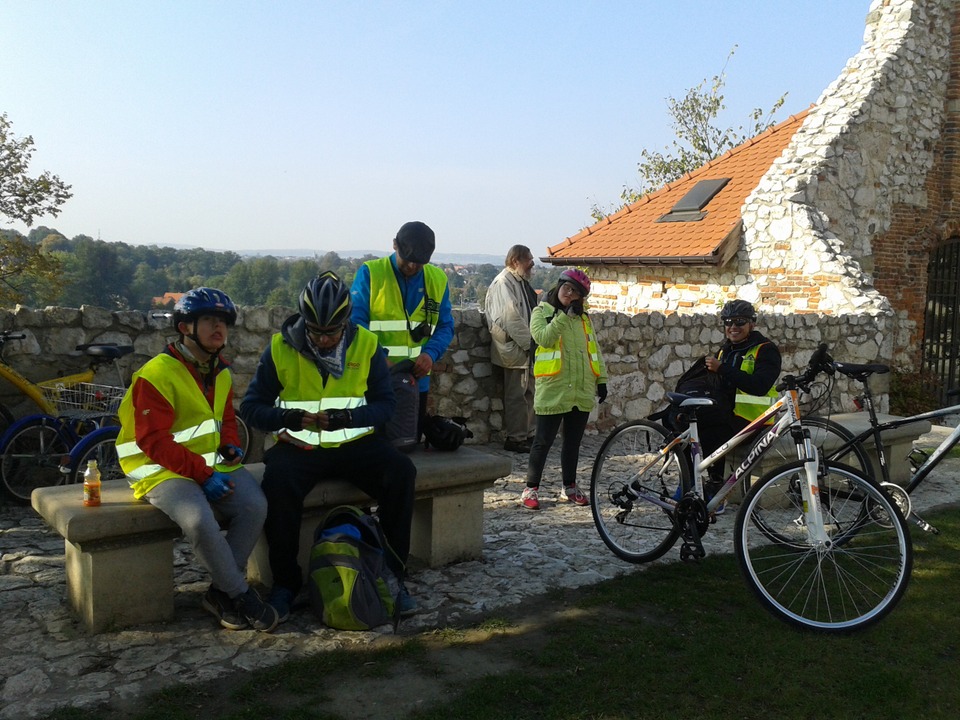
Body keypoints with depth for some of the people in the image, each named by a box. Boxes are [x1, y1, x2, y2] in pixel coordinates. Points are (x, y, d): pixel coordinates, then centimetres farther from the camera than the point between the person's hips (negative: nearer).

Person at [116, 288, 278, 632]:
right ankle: (241, 595, -12)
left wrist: (231, 446, 3)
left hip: (213, 464, 7)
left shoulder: (221, 374, 12)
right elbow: (154, 441, -17)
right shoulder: (157, 374, -13)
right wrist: (203, 474, -21)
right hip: (165, 470, -6)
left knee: (255, 505, -20)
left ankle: (220, 593, -6)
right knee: (199, 520, -34)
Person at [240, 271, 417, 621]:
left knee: (401, 472, -25)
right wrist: (288, 417, -22)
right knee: (277, 481, -32)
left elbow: (386, 403, -1)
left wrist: (347, 417, -21)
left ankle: (392, 575, -9)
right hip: (299, 445, -1)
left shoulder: (366, 345, -2)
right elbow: (251, 407, -1)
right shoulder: (280, 348, -4)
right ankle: (285, 582, -12)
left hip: (355, 442, 1)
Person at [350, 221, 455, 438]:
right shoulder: (369, 273, -6)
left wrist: (430, 353, -13)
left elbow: (445, 326, 7)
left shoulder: (438, 279, 6)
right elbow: (355, 322, -12)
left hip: (416, 380, 4)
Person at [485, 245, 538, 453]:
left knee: (530, 392, 14)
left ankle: (529, 434, 24)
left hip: (526, 349, 10)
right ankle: (514, 438, 4)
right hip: (515, 350, -10)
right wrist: (529, 343, -17)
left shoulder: (521, 282, 17)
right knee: (516, 395, -4)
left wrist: (532, 341, 14)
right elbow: (511, 318, -22)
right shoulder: (504, 283, -15)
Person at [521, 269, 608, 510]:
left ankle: (569, 487, 26)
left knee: (573, 442, 13)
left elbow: (594, 349, 17)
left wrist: (601, 379, 11)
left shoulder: (583, 317, 14)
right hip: (553, 390, -5)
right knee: (543, 441, -1)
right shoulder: (541, 312, 0)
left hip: (582, 391, 5)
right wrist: (565, 315, -18)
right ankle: (531, 489, 10)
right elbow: (543, 338, -18)